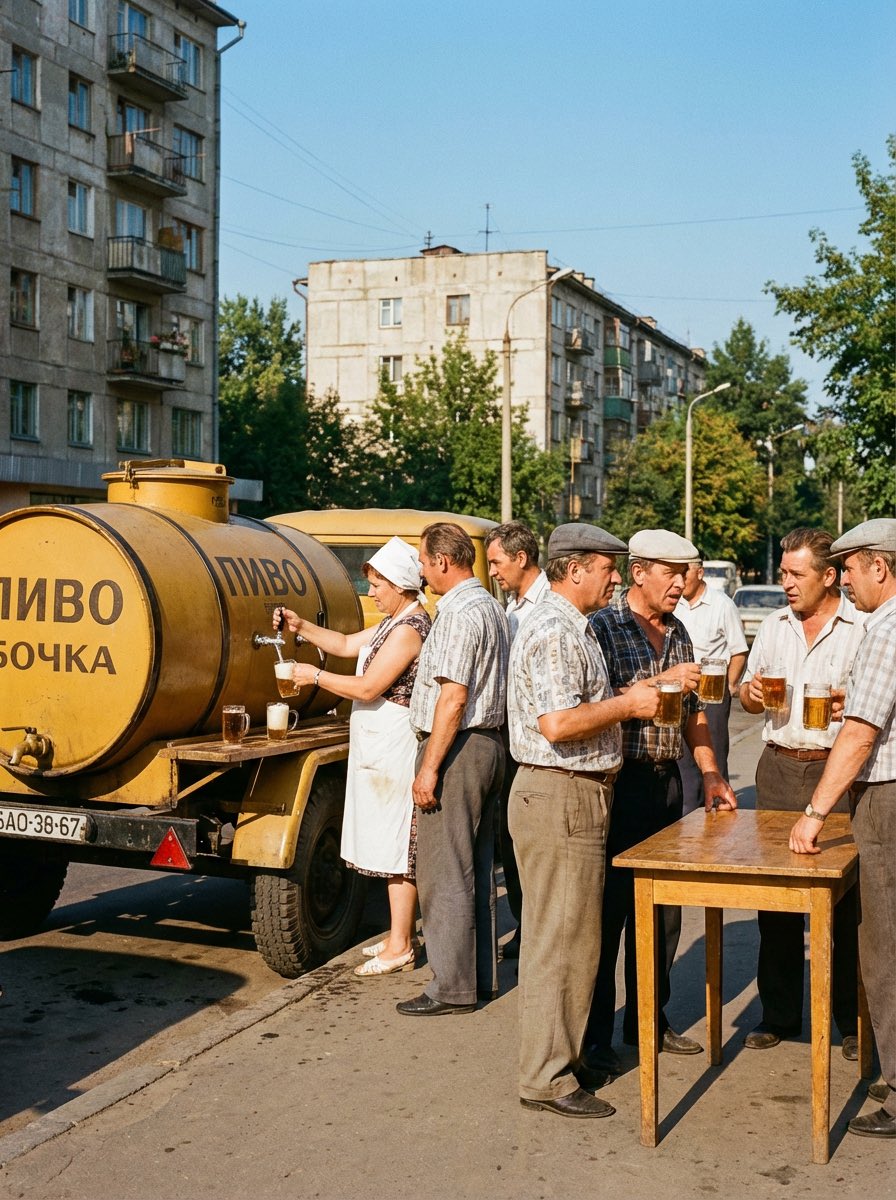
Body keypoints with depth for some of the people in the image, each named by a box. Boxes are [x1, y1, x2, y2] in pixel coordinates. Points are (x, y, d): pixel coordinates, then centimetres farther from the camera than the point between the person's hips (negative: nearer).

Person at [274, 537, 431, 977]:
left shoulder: (408, 629, -17)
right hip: (377, 745, 10)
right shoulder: (392, 623, 15)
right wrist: (302, 627, 9)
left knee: (397, 847, -5)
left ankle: (400, 948, 0)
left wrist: (314, 675, -10)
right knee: (392, 845, 14)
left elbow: (367, 688, -19)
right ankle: (400, 936, 22)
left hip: (394, 744, -10)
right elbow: (346, 645, 22)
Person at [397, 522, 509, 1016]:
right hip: (488, 741, 10)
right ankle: (482, 975, 22)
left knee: (443, 872, -5)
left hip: (456, 748, -10)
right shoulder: (491, 606, 15)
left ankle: (452, 988, 0)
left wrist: (429, 767, -20)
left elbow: (453, 698, -22)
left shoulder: (459, 613, -17)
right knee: (477, 867, 15)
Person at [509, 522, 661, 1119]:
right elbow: (557, 723, -27)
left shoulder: (574, 628, 17)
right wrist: (627, 704, -16)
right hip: (561, 798, -11)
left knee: (566, 935, 16)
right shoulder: (554, 632, -18)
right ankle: (547, 1078, 3)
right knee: (562, 939, -5)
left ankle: (560, 1057, 26)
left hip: (578, 796, 11)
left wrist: (630, 697, 13)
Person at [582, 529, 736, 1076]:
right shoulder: (602, 627, -9)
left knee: (663, 911, 14)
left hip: (667, 784, 7)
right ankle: (594, 1035, 8)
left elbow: (694, 711, 18)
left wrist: (712, 775, 10)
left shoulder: (677, 632, 13)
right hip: (618, 784, -7)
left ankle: (647, 1019, 28)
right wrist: (659, 683, -22)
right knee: (606, 912, -1)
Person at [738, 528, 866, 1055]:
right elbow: (749, 694, 21)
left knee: (844, 900, 0)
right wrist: (752, 693, -1)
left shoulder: (864, 628, -3)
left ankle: (851, 1018, 14)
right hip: (778, 769, 5)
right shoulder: (774, 625, 14)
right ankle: (779, 1014, 20)